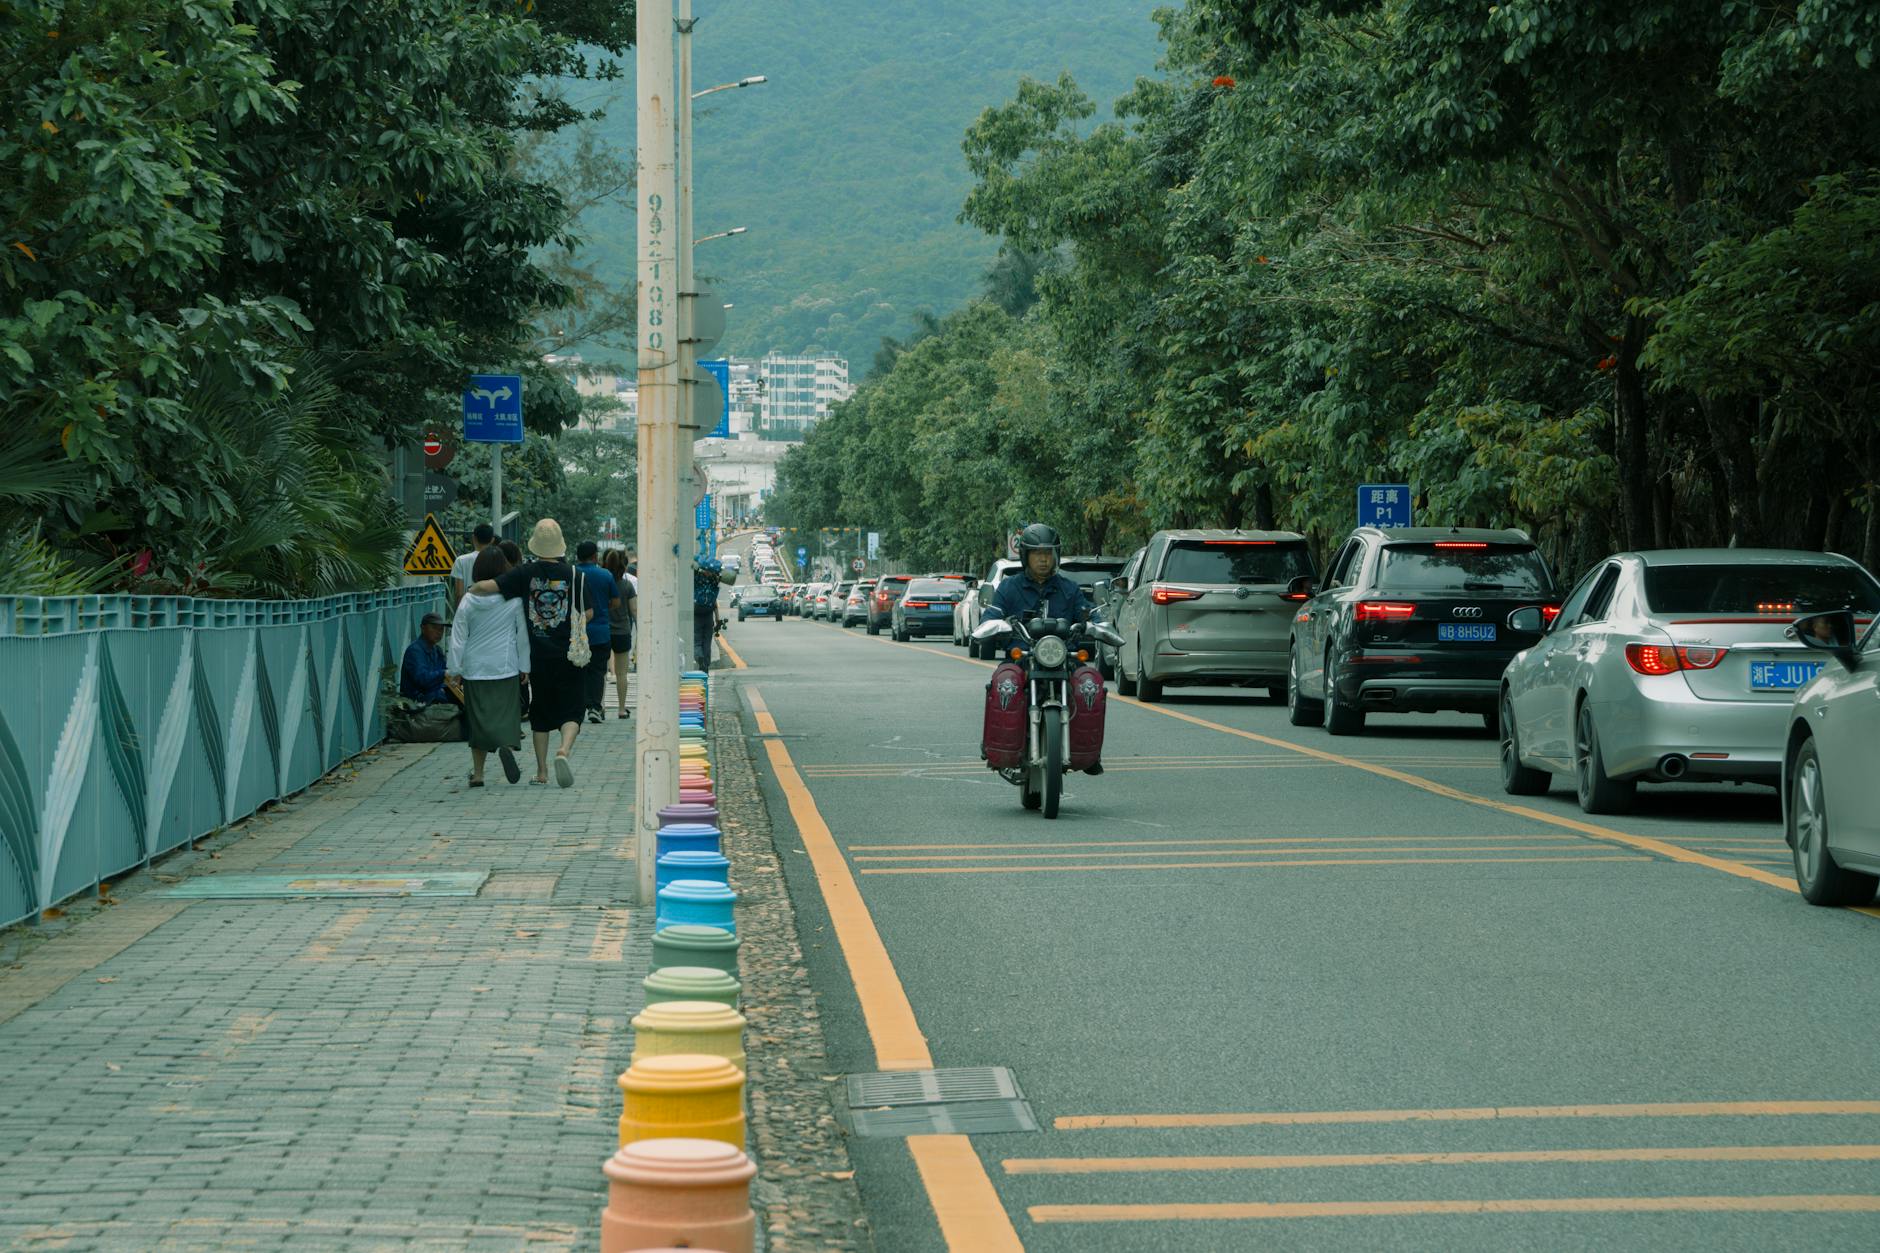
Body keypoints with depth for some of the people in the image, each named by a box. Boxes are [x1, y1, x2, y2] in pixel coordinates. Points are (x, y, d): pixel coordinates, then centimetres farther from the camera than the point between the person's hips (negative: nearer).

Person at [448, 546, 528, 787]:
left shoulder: (468, 600, -2)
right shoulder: (514, 599, -4)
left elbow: (458, 638, 0)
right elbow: (522, 634, 1)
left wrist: (455, 669, 6)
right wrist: (525, 665, 10)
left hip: (475, 668, 1)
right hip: (505, 667, -1)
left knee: (478, 718, 8)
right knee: (506, 712, 2)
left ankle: (477, 772, 8)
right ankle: (507, 746, -29)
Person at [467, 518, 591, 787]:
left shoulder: (525, 573, -6)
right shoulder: (573, 574, -6)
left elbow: (486, 586, -13)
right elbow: (588, 613, -1)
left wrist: (471, 589, 8)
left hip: (537, 654, 2)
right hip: (566, 654, -2)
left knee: (540, 713, 14)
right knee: (570, 711, 2)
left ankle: (541, 770, 16)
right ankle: (564, 750, -26)